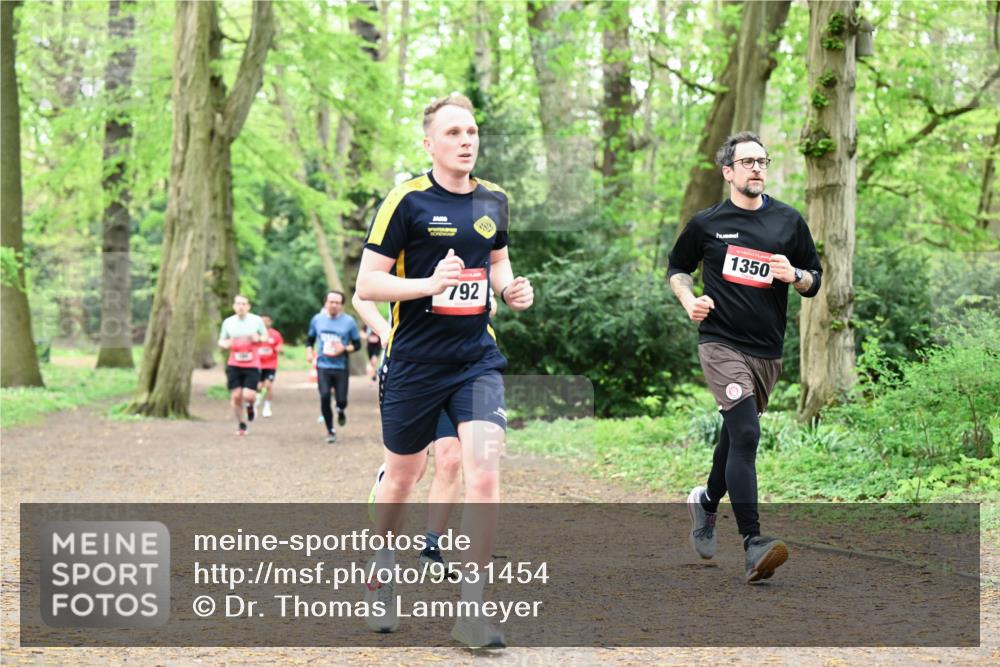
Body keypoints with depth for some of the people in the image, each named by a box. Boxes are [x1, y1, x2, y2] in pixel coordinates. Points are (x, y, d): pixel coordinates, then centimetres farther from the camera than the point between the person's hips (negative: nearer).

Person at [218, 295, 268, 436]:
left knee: (248, 395, -14)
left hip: (252, 365, -2)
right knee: (236, 396, -2)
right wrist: (224, 344, -10)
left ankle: (250, 405, 24)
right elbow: (221, 340, 14)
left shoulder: (256, 320, -1)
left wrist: (259, 338, -14)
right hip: (234, 365, 2)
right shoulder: (228, 322, 4)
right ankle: (240, 424, 18)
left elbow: (266, 336, 9)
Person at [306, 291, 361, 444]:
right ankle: (330, 431, 3)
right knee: (324, 396, -14)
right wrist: (309, 351, -2)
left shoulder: (349, 321, -3)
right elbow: (310, 339, 17)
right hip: (323, 366, 1)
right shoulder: (317, 319, 4)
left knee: (341, 399, -6)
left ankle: (341, 411, 35)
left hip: (341, 367, -1)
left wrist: (344, 349, -16)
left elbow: (357, 344, 2)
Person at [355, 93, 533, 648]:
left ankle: (471, 611, -5)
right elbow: (367, 282, -10)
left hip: (477, 360, 3)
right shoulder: (406, 200, -9)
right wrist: (430, 283, -24)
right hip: (414, 363, -3)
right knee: (401, 477, 12)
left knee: (484, 471, -14)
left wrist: (511, 287, 2)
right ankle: (382, 570, 41)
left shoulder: (493, 200, 7)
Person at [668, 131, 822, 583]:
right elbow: (677, 267, 17)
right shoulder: (706, 223, 2)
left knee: (737, 433, 17)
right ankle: (753, 544, -24)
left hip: (767, 350, 4)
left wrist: (794, 275, -11)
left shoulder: (788, 221, 7)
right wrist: (690, 301, -2)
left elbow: (815, 280, 12)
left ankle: (706, 502, 45)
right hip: (721, 342, -4)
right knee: (745, 433, -20)